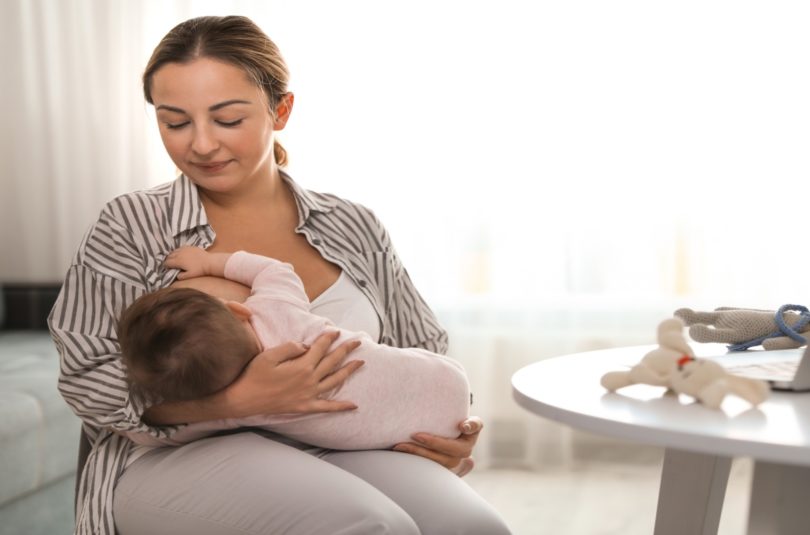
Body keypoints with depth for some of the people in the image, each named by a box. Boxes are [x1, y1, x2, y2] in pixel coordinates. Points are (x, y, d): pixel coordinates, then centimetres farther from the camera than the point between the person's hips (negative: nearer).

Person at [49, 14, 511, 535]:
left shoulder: (355, 228, 12)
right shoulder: (130, 226, 4)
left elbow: (427, 357, 21)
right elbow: (89, 382, -5)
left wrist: (452, 435, -1)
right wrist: (239, 399, -19)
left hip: (341, 452, 3)